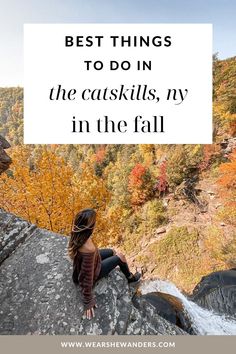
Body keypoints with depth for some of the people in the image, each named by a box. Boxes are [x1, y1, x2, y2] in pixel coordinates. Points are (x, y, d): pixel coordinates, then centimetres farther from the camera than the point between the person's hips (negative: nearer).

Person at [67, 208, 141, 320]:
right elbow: (87, 278, -32)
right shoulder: (88, 250, -45)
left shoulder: (76, 233, -23)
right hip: (92, 272, -6)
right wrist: (88, 302, -17)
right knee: (120, 257, 8)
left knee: (112, 252, 23)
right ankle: (130, 278, 40)